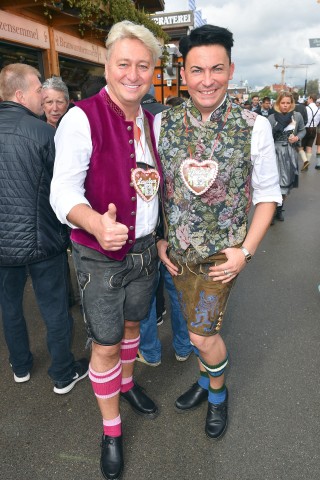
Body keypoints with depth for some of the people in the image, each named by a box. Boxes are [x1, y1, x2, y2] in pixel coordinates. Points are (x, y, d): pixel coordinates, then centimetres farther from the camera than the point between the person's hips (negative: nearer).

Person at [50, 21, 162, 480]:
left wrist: (160, 237, 10)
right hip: (100, 256, -6)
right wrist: (96, 223, -40)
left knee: (132, 324, 23)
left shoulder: (151, 122, 6)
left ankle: (126, 382, 52)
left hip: (144, 249, 6)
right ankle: (111, 429, 31)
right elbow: (63, 191, -21)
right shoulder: (82, 118, -15)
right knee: (105, 344, 6)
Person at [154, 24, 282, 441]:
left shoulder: (255, 127, -11)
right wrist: (160, 240, 2)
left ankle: (218, 394, 36)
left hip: (221, 253, -3)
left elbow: (268, 195, -4)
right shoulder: (163, 123, -4)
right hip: (177, 250, 3)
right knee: (196, 324, 20)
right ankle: (205, 382, 49)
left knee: (202, 333, 1)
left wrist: (246, 251, -11)